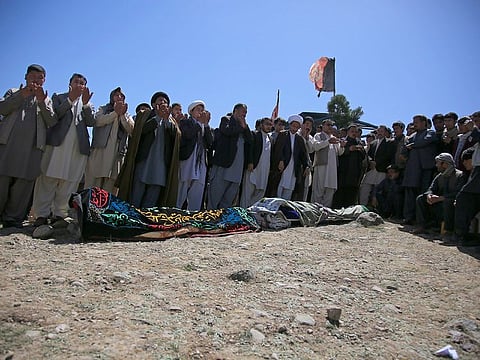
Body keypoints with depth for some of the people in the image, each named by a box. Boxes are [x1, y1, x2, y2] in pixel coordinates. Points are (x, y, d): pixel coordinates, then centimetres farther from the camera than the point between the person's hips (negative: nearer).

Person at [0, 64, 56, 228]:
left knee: (24, 182, -4)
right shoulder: (14, 92, 22)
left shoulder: (47, 100, 22)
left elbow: (53, 122, 6)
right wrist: (22, 95, -6)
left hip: (33, 146, 0)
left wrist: (42, 101, -6)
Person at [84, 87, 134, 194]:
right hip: (100, 150, -1)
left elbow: (131, 130, 4)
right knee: (93, 186, -8)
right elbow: (98, 121, -2)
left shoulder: (127, 116, 24)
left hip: (117, 153, 1)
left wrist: (122, 115, -5)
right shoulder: (103, 109, 20)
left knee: (110, 190, -5)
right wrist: (115, 113, -6)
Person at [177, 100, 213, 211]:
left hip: (201, 163, 5)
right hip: (186, 160, -4)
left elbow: (210, 142, 7)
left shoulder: (205, 126, 23)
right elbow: (188, 134, -11)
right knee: (181, 192, -7)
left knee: (196, 199, 1)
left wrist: (206, 124, 2)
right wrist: (200, 122, -1)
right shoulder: (185, 122, 10)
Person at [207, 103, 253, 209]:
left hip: (237, 166, 7)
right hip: (223, 163, -7)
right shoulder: (226, 119, 3)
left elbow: (250, 140, 9)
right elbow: (227, 130, -19)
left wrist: (245, 126, 0)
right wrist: (240, 126, -8)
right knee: (216, 192, -3)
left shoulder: (243, 125, 22)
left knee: (230, 196, 8)